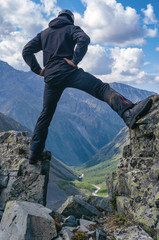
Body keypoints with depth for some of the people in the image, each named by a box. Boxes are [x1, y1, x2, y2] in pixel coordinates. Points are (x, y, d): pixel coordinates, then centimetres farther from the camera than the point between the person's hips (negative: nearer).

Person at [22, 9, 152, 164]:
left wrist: (37, 70, 14)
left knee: (45, 115, 14)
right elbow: (84, 39, -10)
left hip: (50, 77, 5)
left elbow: (26, 51, 18)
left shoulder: (43, 33, 27)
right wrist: (75, 61, -9)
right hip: (68, 70, -5)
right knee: (102, 89, -17)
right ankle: (129, 113, -44)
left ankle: (34, 154, 16)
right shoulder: (72, 28, 14)